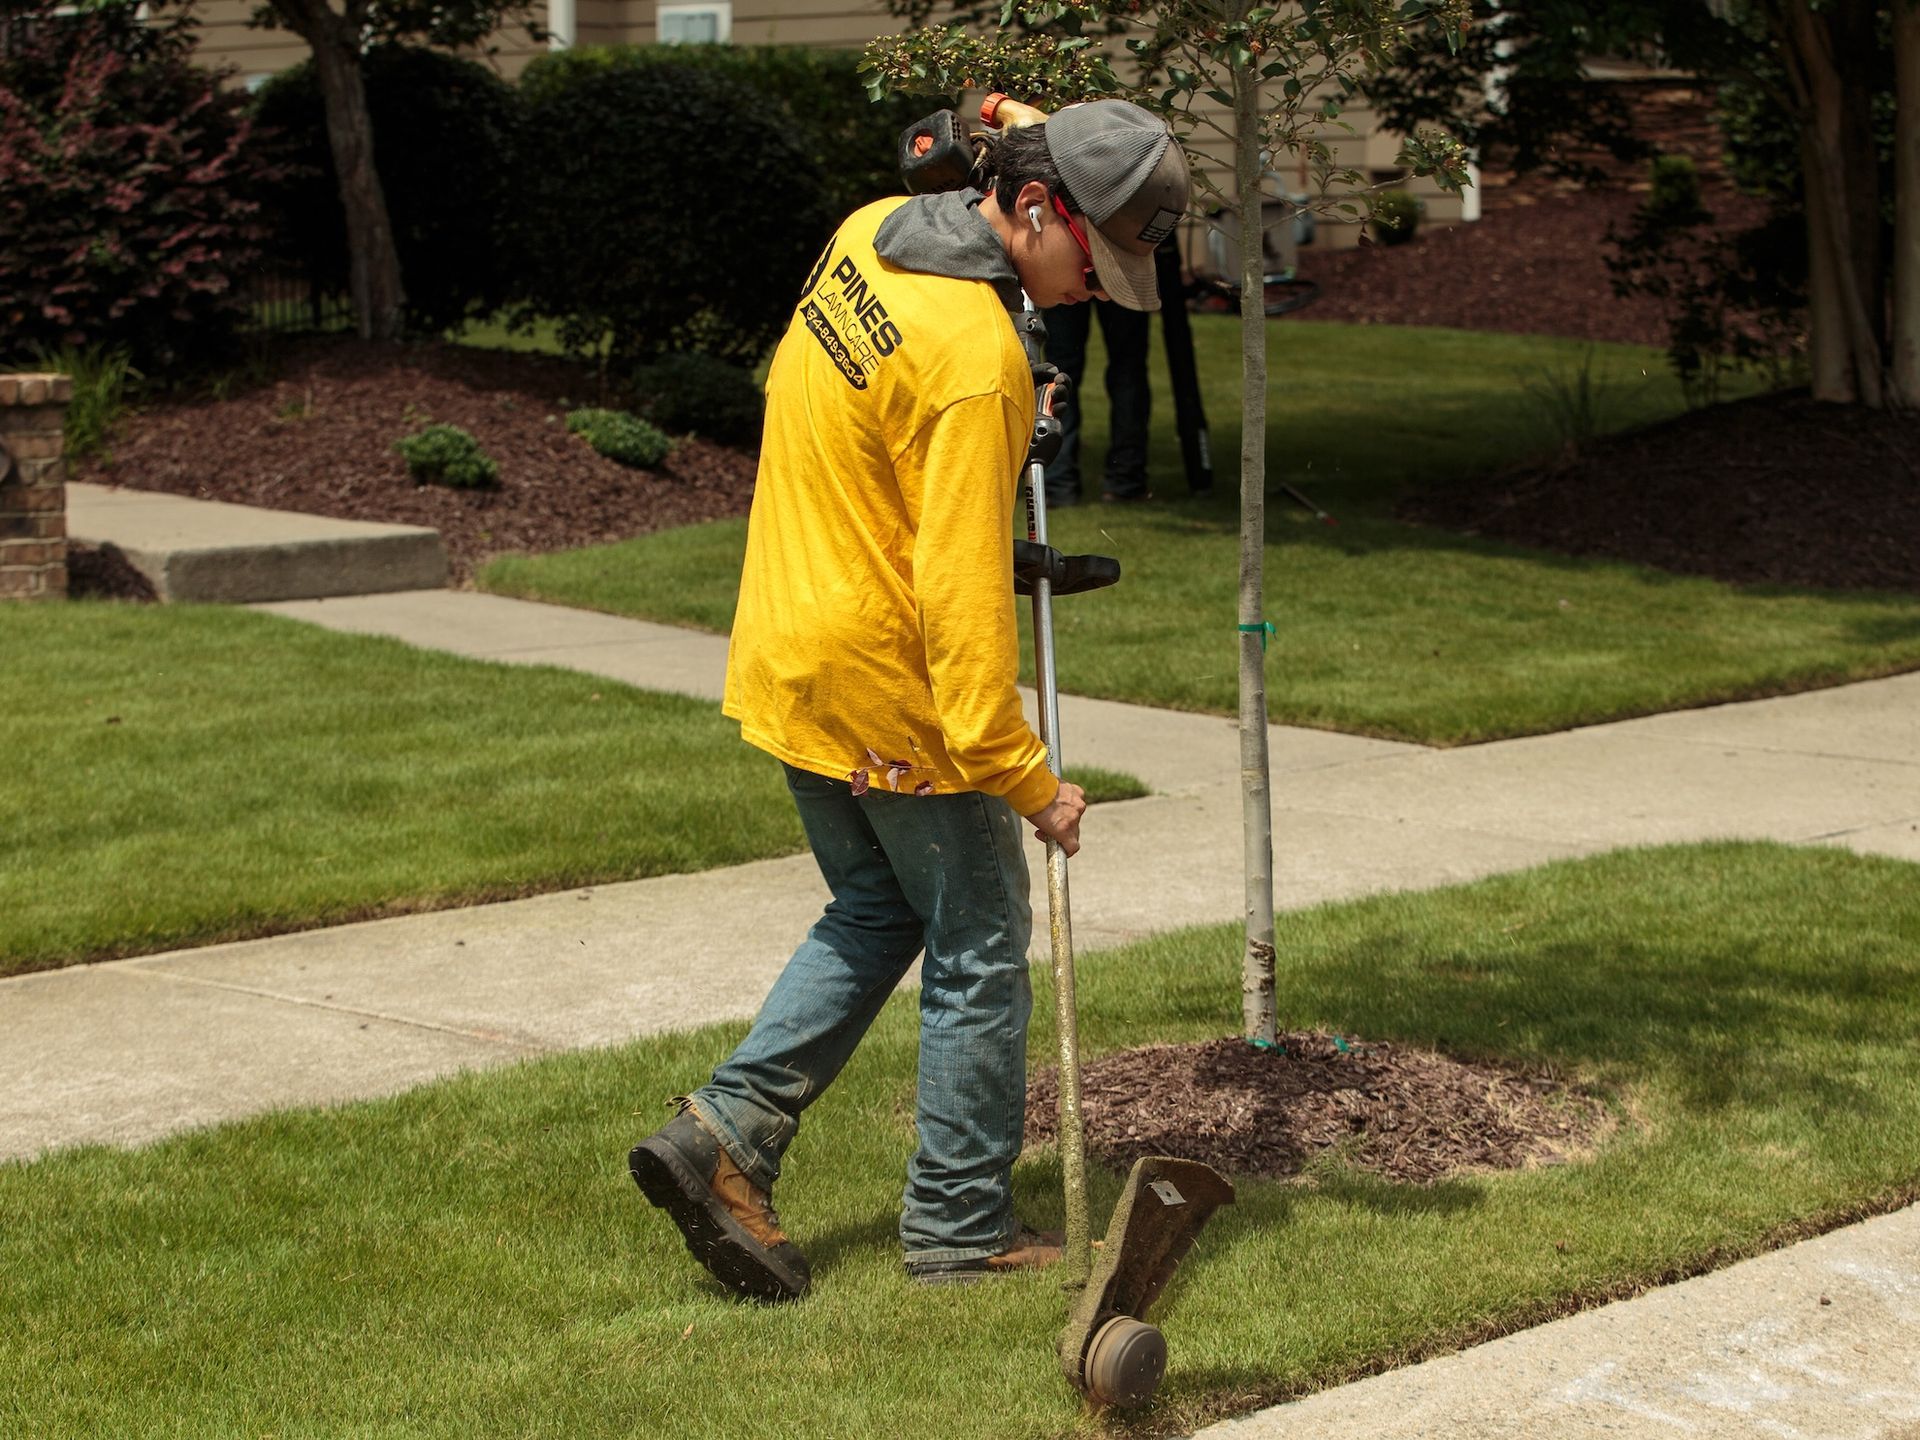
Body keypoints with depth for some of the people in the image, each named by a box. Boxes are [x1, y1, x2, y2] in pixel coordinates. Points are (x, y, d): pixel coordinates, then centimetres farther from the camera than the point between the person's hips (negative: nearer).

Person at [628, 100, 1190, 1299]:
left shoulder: (870, 234, 1)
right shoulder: (974, 359, -26)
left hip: (790, 657, 9)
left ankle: (728, 1131, 12)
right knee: (979, 946, 6)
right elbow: (962, 594, -27)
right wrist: (1024, 777, -23)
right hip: (894, 696, -9)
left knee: (876, 912, 22)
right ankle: (962, 1227, 15)